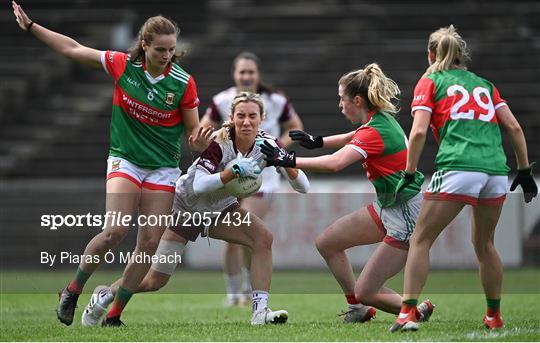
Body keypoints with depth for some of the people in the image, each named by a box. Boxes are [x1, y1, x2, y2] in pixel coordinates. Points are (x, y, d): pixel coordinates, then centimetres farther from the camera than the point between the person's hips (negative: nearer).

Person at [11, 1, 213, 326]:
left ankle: (114, 314, 10)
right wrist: (31, 26, 5)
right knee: (115, 231, -20)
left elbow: (194, 131, -1)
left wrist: (200, 143, -25)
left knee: (150, 243, -4)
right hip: (125, 161, -1)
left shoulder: (184, 83, -10)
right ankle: (73, 290, 3)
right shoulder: (123, 65, -8)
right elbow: (73, 49, 3)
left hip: (163, 168, 1)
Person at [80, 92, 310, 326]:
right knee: (156, 280, -3)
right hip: (187, 207, -5)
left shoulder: (267, 144, -15)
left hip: (220, 209, 5)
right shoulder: (218, 143, -29)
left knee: (263, 239, -22)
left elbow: (303, 188, -16)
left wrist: (287, 164, -35)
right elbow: (198, 186, -41)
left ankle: (260, 312, -20)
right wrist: (235, 171, -51)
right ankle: (104, 296, 23)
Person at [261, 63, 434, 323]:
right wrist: (317, 141, 16)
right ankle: (358, 310, 22)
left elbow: (335, 163, -39)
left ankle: (418, 311, 12)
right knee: (326, 243, 12)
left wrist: (290, 161, -34)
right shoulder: (382, 118, 3)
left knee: (365, 292, -5)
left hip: (405, 216, -10)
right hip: (388, 207, 10)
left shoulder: (375, 131, -24)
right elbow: (355, 138, 27)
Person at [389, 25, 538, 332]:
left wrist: (408, 174, 4)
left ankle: (408, 313, -7)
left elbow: (419, 131, 0)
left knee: (421, 240, 3)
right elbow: (514, 127, 16)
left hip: (458, 168, -5)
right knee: (485, 243, 22)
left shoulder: (430, 82, 12)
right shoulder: (485, 84, 24)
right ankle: (494, 315, 25)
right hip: (496, 169, 5)